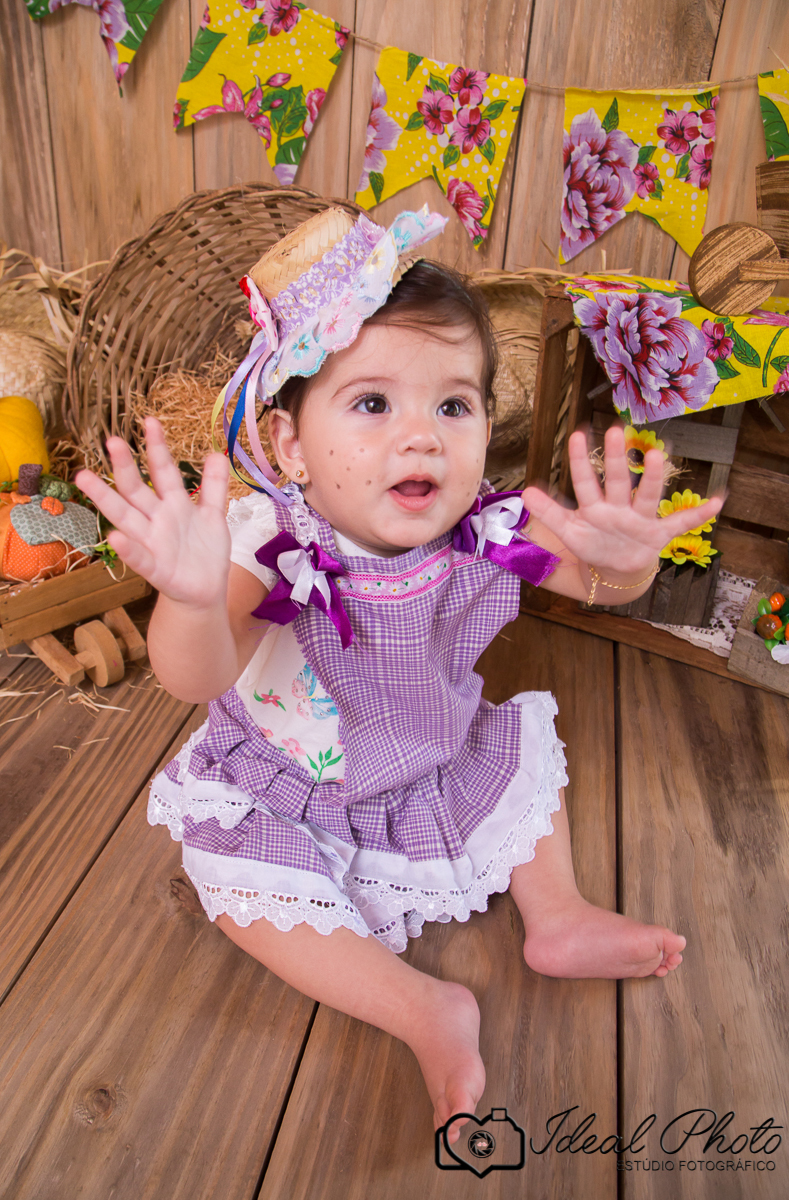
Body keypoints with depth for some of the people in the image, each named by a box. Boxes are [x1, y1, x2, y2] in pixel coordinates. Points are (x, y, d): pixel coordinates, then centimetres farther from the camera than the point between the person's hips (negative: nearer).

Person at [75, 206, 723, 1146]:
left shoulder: (485, 530, -21)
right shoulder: (269, 546, -32)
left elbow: (597, 583, -15)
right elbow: (196, 679, -43)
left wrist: (619, 560, -41)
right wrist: (195, 598, -67)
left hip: (441, 767, 4)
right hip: (290, 794, -3)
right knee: (238, 881, -21)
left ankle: (557, 918, 24)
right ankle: (423, 1009, -10)